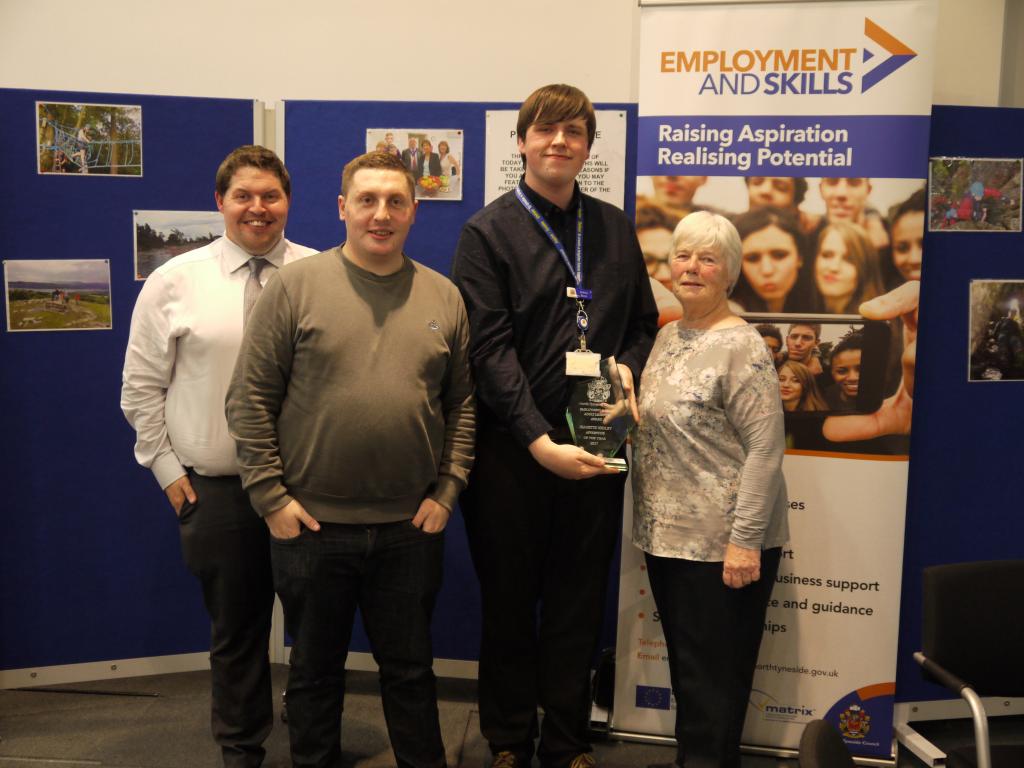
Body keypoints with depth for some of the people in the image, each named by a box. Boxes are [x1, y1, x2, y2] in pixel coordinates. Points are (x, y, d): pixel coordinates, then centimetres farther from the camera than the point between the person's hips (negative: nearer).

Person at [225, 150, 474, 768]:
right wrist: (271, 496, -8)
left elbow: (463, 403, 7)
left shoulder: (444, 297, 4)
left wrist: (447, 490, 0)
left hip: (412, 528, 2)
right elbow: (250, 399, -5)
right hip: (312, 525, -1)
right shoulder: (296, 286, -5)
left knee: (411, 670, 17)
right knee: (315, 671, 17)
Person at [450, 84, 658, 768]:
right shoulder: (488, 231, -3)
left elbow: (644, 321, 16)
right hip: (512, 449, -3)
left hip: (595, 443, 3)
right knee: (508, 602, 10)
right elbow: (490, 349, -11)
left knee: (580, 604, 12)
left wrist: (629, 367, -6)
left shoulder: (615, 227, 11)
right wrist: (541, 442, -19)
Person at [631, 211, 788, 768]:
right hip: (666, 535, 8)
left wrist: (745, 540, -20)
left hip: (721, 544, -8)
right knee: (685, 668, 19)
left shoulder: (740, 347, -15)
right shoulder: (667, 337, 10)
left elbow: (766, 450, -19)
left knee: (714, 679, 7)